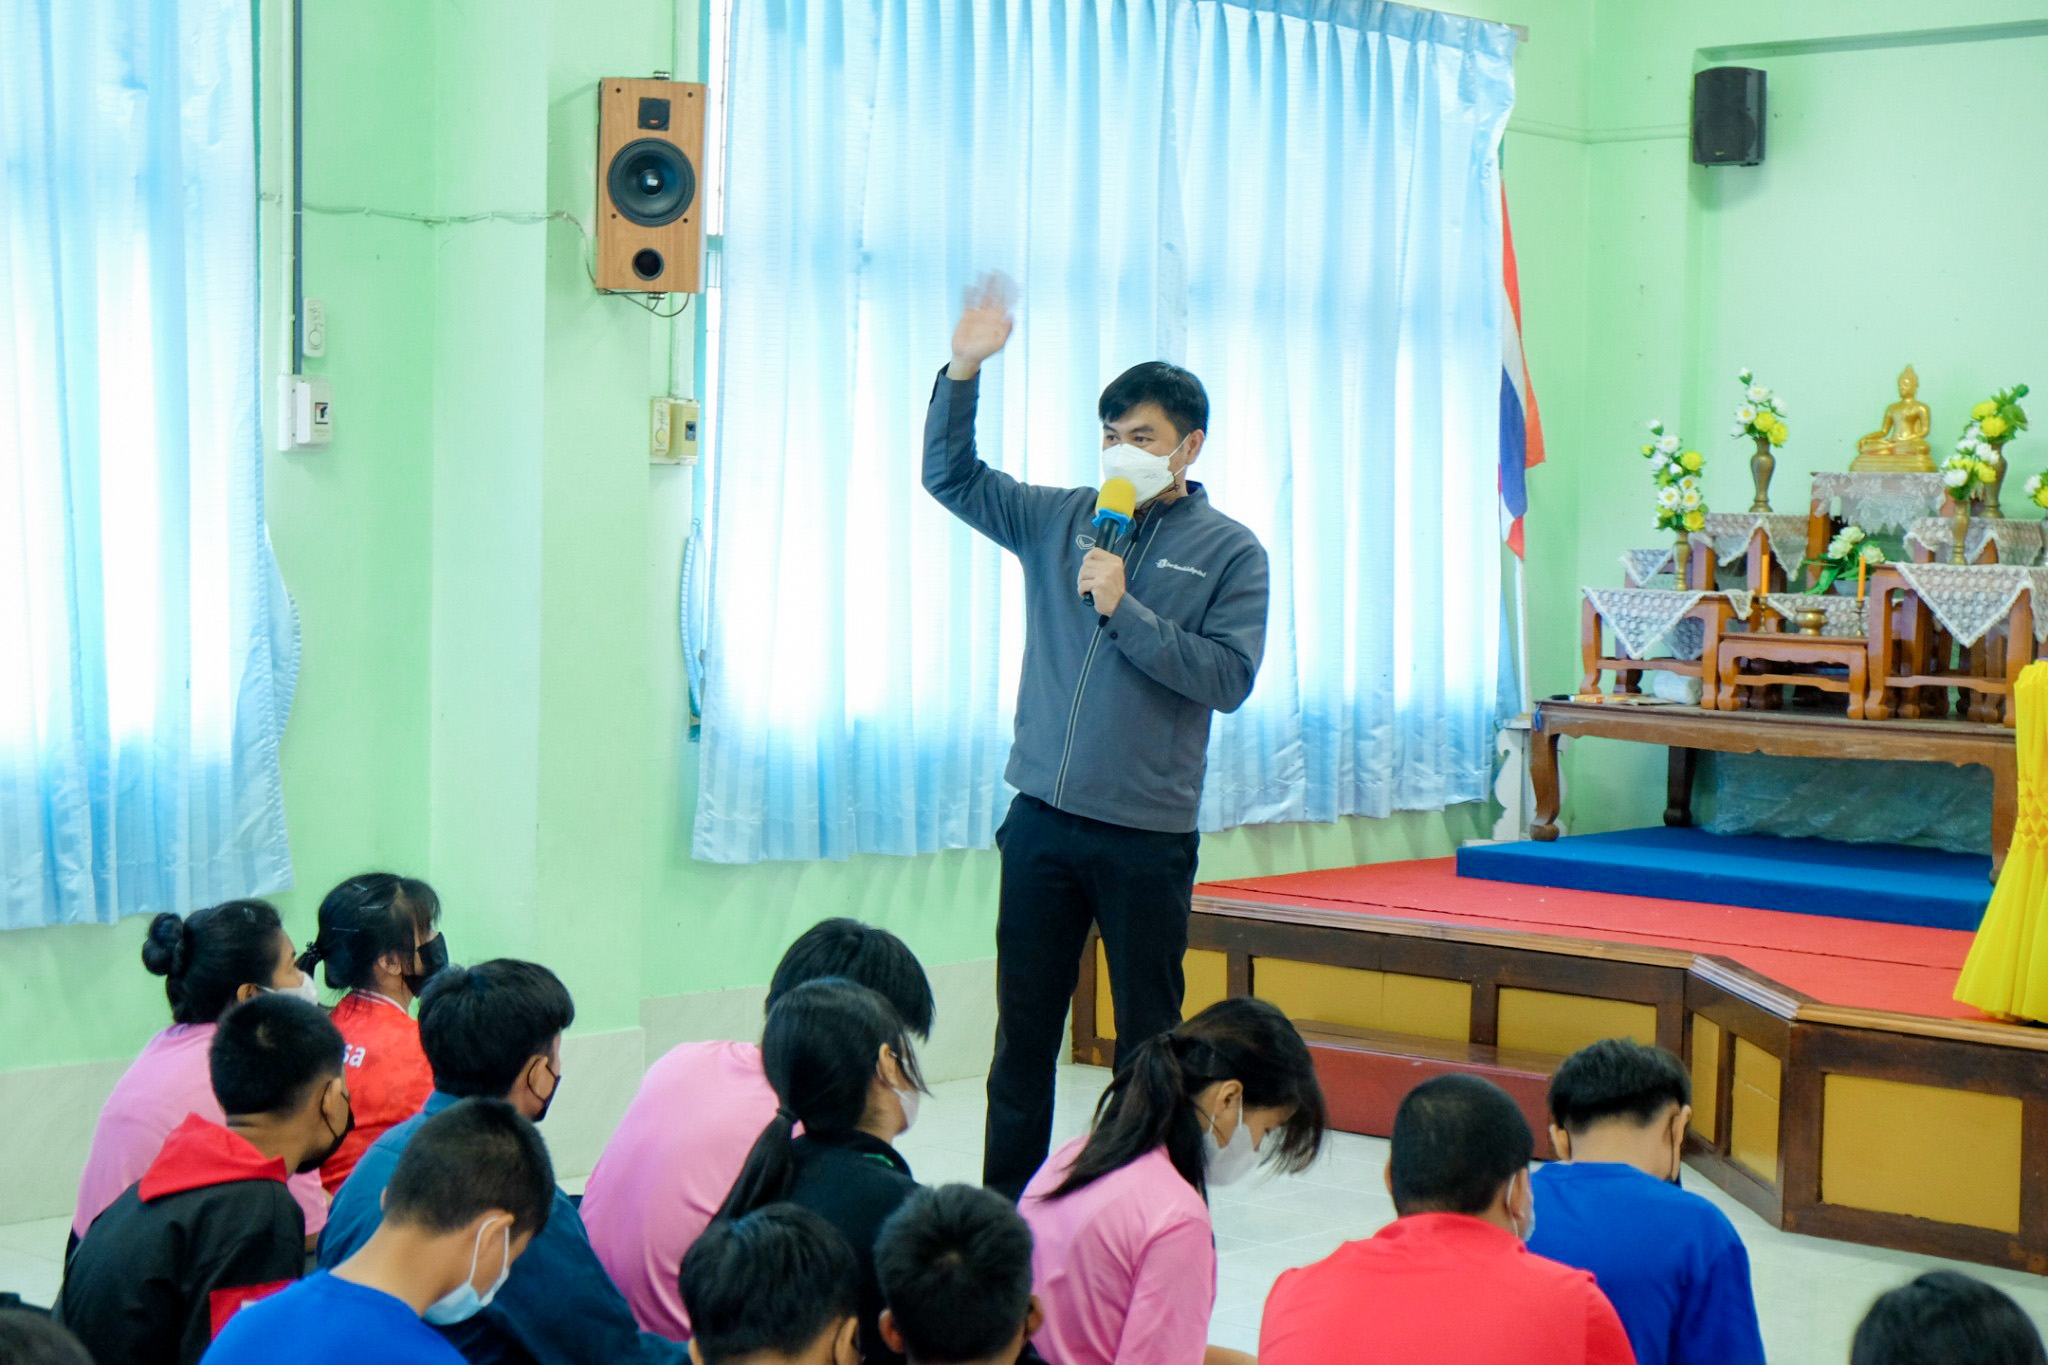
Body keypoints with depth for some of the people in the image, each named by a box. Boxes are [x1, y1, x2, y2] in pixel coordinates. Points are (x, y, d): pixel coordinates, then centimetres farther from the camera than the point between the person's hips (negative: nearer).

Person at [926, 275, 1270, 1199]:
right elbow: (950, 476, 10)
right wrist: (964, 371, -3)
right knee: (1023, 1031, 8)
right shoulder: (1060, 519, 9)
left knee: (1148, 1041, 6)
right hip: (1043, 820, 3)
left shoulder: (1230, 552, 0)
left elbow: (1227, 678, -10)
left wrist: (1126, 611, -16)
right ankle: (1002, 1210, 16)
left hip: (1147, 835, -3)